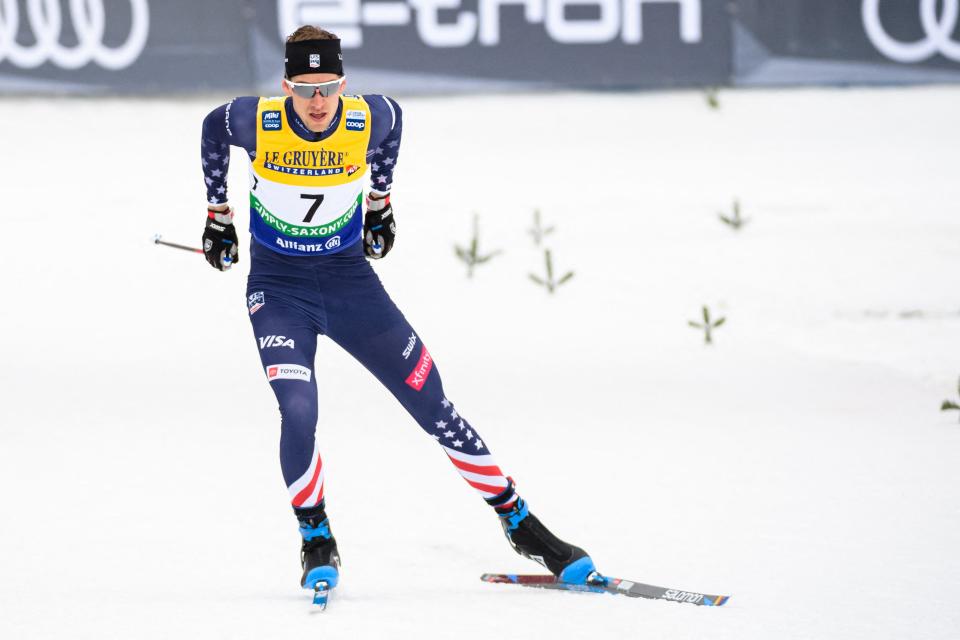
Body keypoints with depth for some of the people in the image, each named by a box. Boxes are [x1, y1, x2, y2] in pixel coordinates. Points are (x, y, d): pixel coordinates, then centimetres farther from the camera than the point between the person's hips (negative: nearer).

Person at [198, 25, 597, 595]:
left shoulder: (369, 119, -16)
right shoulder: (256, 121, -18)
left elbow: (394, 118, 10)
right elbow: (212, 129, 5)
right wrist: (218, 214, 12)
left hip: (351, 280, 1)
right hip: (279, 288, -1)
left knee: (435, 407, 2)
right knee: (298, 412, -23)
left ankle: (520, 525, 14)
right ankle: (317, 543, 0)